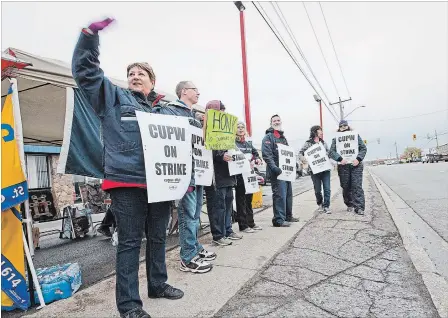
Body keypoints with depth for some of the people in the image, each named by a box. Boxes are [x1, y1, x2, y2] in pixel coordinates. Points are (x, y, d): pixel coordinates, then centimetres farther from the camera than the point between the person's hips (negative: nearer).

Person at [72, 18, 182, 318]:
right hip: (127, 182, -5)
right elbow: (85, 69, 3)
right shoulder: (114, 96, 8)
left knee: (158, 238, 16)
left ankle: (158, 284, 36)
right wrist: (91, 33, -5)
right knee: (130, 242, 2)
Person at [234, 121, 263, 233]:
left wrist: (257, 160, -5)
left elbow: (256, 154, 18)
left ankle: (250, 223, 25)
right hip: (239, 175, -7)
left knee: (249, 199, 15)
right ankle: (243, 225, 8)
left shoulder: (249, 144, 16)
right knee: (241, 200, 0)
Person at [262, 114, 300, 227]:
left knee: (288, 193, 14)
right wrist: (275, 168, -26)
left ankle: (288, 216, 27)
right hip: (277, 171, -9)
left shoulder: (283, 138, 22)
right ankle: (279, 220, -4)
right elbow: (266, 155, -17)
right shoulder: (268, 137, -5)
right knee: (280, 194, -10)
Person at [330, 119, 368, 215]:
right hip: (343, 166, 1)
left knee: (357, 186, -6)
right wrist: (340, 159, -18)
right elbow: (332, 151, -3)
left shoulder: (356, 136, 8)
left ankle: (359, 207, -3)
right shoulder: (336, 139, 6)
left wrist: (358, 159, -11)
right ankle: (349, 205, 24)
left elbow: (364, 148, 5)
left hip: (356, 165, -1)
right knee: (346, 187, 7)